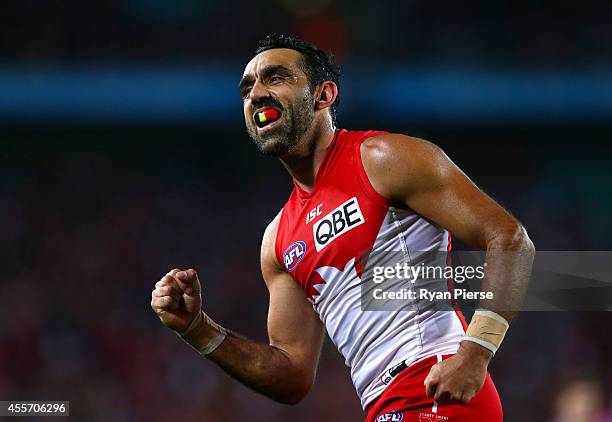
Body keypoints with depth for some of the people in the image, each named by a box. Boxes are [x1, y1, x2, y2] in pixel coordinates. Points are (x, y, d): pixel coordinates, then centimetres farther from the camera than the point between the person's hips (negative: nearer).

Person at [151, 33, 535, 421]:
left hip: (435, 391, -7)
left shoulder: (381, 160, -3)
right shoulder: (278, 240, 18)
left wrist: (474, 353, -21)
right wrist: (197, 329, 6)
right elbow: (294, 378, 18)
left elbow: (510, 239, -9)